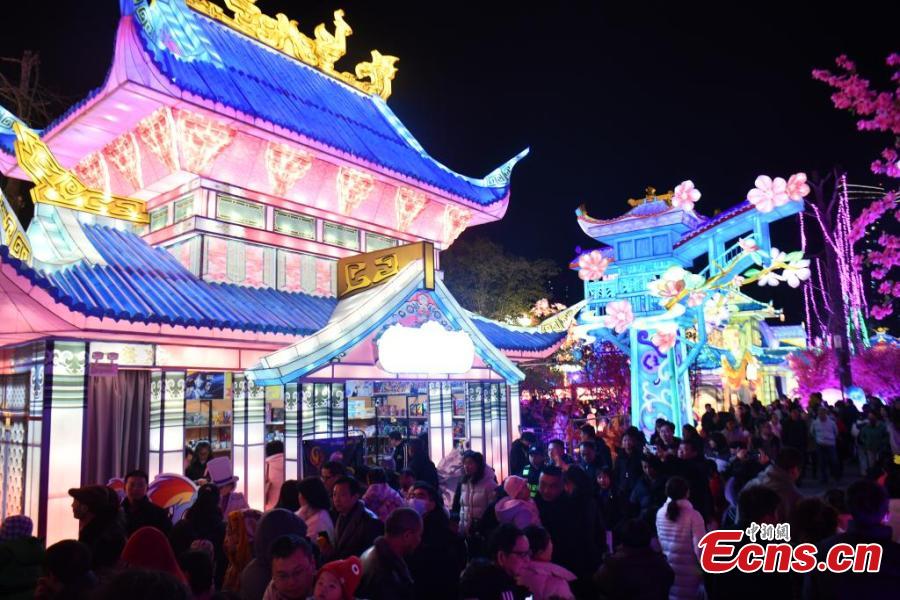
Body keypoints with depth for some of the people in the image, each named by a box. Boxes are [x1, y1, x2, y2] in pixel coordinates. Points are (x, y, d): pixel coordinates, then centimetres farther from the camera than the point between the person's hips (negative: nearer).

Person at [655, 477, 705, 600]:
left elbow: (659, 542, 6)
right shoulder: (693, 515, -17)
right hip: (687, 573, -4)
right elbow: (700, 548, -17)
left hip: (666, 571, 4)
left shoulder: (660, 513, -3)